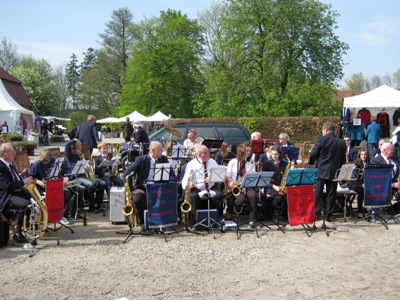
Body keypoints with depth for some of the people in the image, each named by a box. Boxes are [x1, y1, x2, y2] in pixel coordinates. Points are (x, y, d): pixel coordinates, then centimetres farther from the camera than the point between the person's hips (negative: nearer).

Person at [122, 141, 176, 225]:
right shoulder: (141, 160, -5)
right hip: (142, 189, -2)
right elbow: (126, 174, -10)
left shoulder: (164, 159, 6)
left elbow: (172, 175, 3)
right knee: (137, 199, -34)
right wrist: (132, 190, -17)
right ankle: (142, 223, -9)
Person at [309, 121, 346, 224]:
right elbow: (343, 159, 8)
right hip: (334, 172, 3)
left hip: (321, 171, -3)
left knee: (318, 193, 6)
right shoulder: (342, 142, 5)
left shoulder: (321, 140, -9)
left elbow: (313, 154, -10)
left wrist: (311, 165, 6)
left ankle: (316, 214, 6)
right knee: (331, 194, 8)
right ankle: (328, 215, 10)